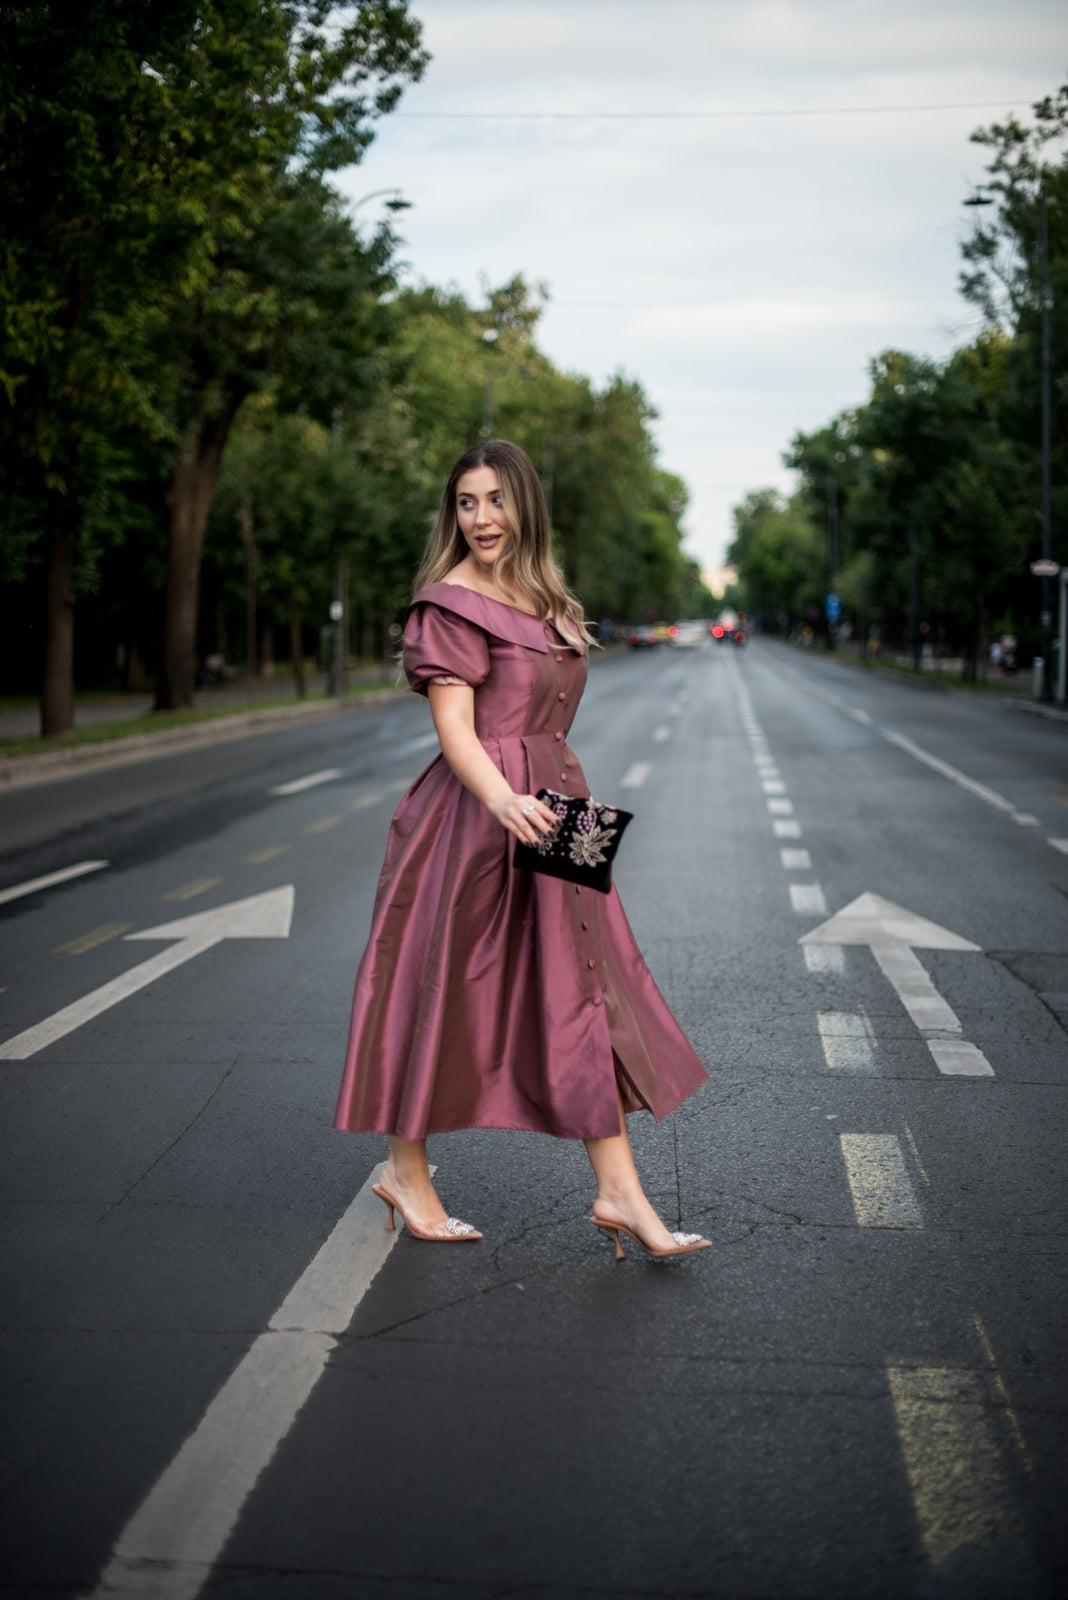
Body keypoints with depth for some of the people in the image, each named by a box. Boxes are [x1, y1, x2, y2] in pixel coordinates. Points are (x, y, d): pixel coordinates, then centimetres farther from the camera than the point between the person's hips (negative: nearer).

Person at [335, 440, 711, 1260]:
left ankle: (619, 1192, 8)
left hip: (548, 814, 8)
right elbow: (454, 729, -18)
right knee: (446, 987, 4)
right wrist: (503, 801, -33)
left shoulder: (548, 600, 15)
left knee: (584, 994, 4)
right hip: (474, 817, -8)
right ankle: (406, 1171, 21)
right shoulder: (450, 603, -9)